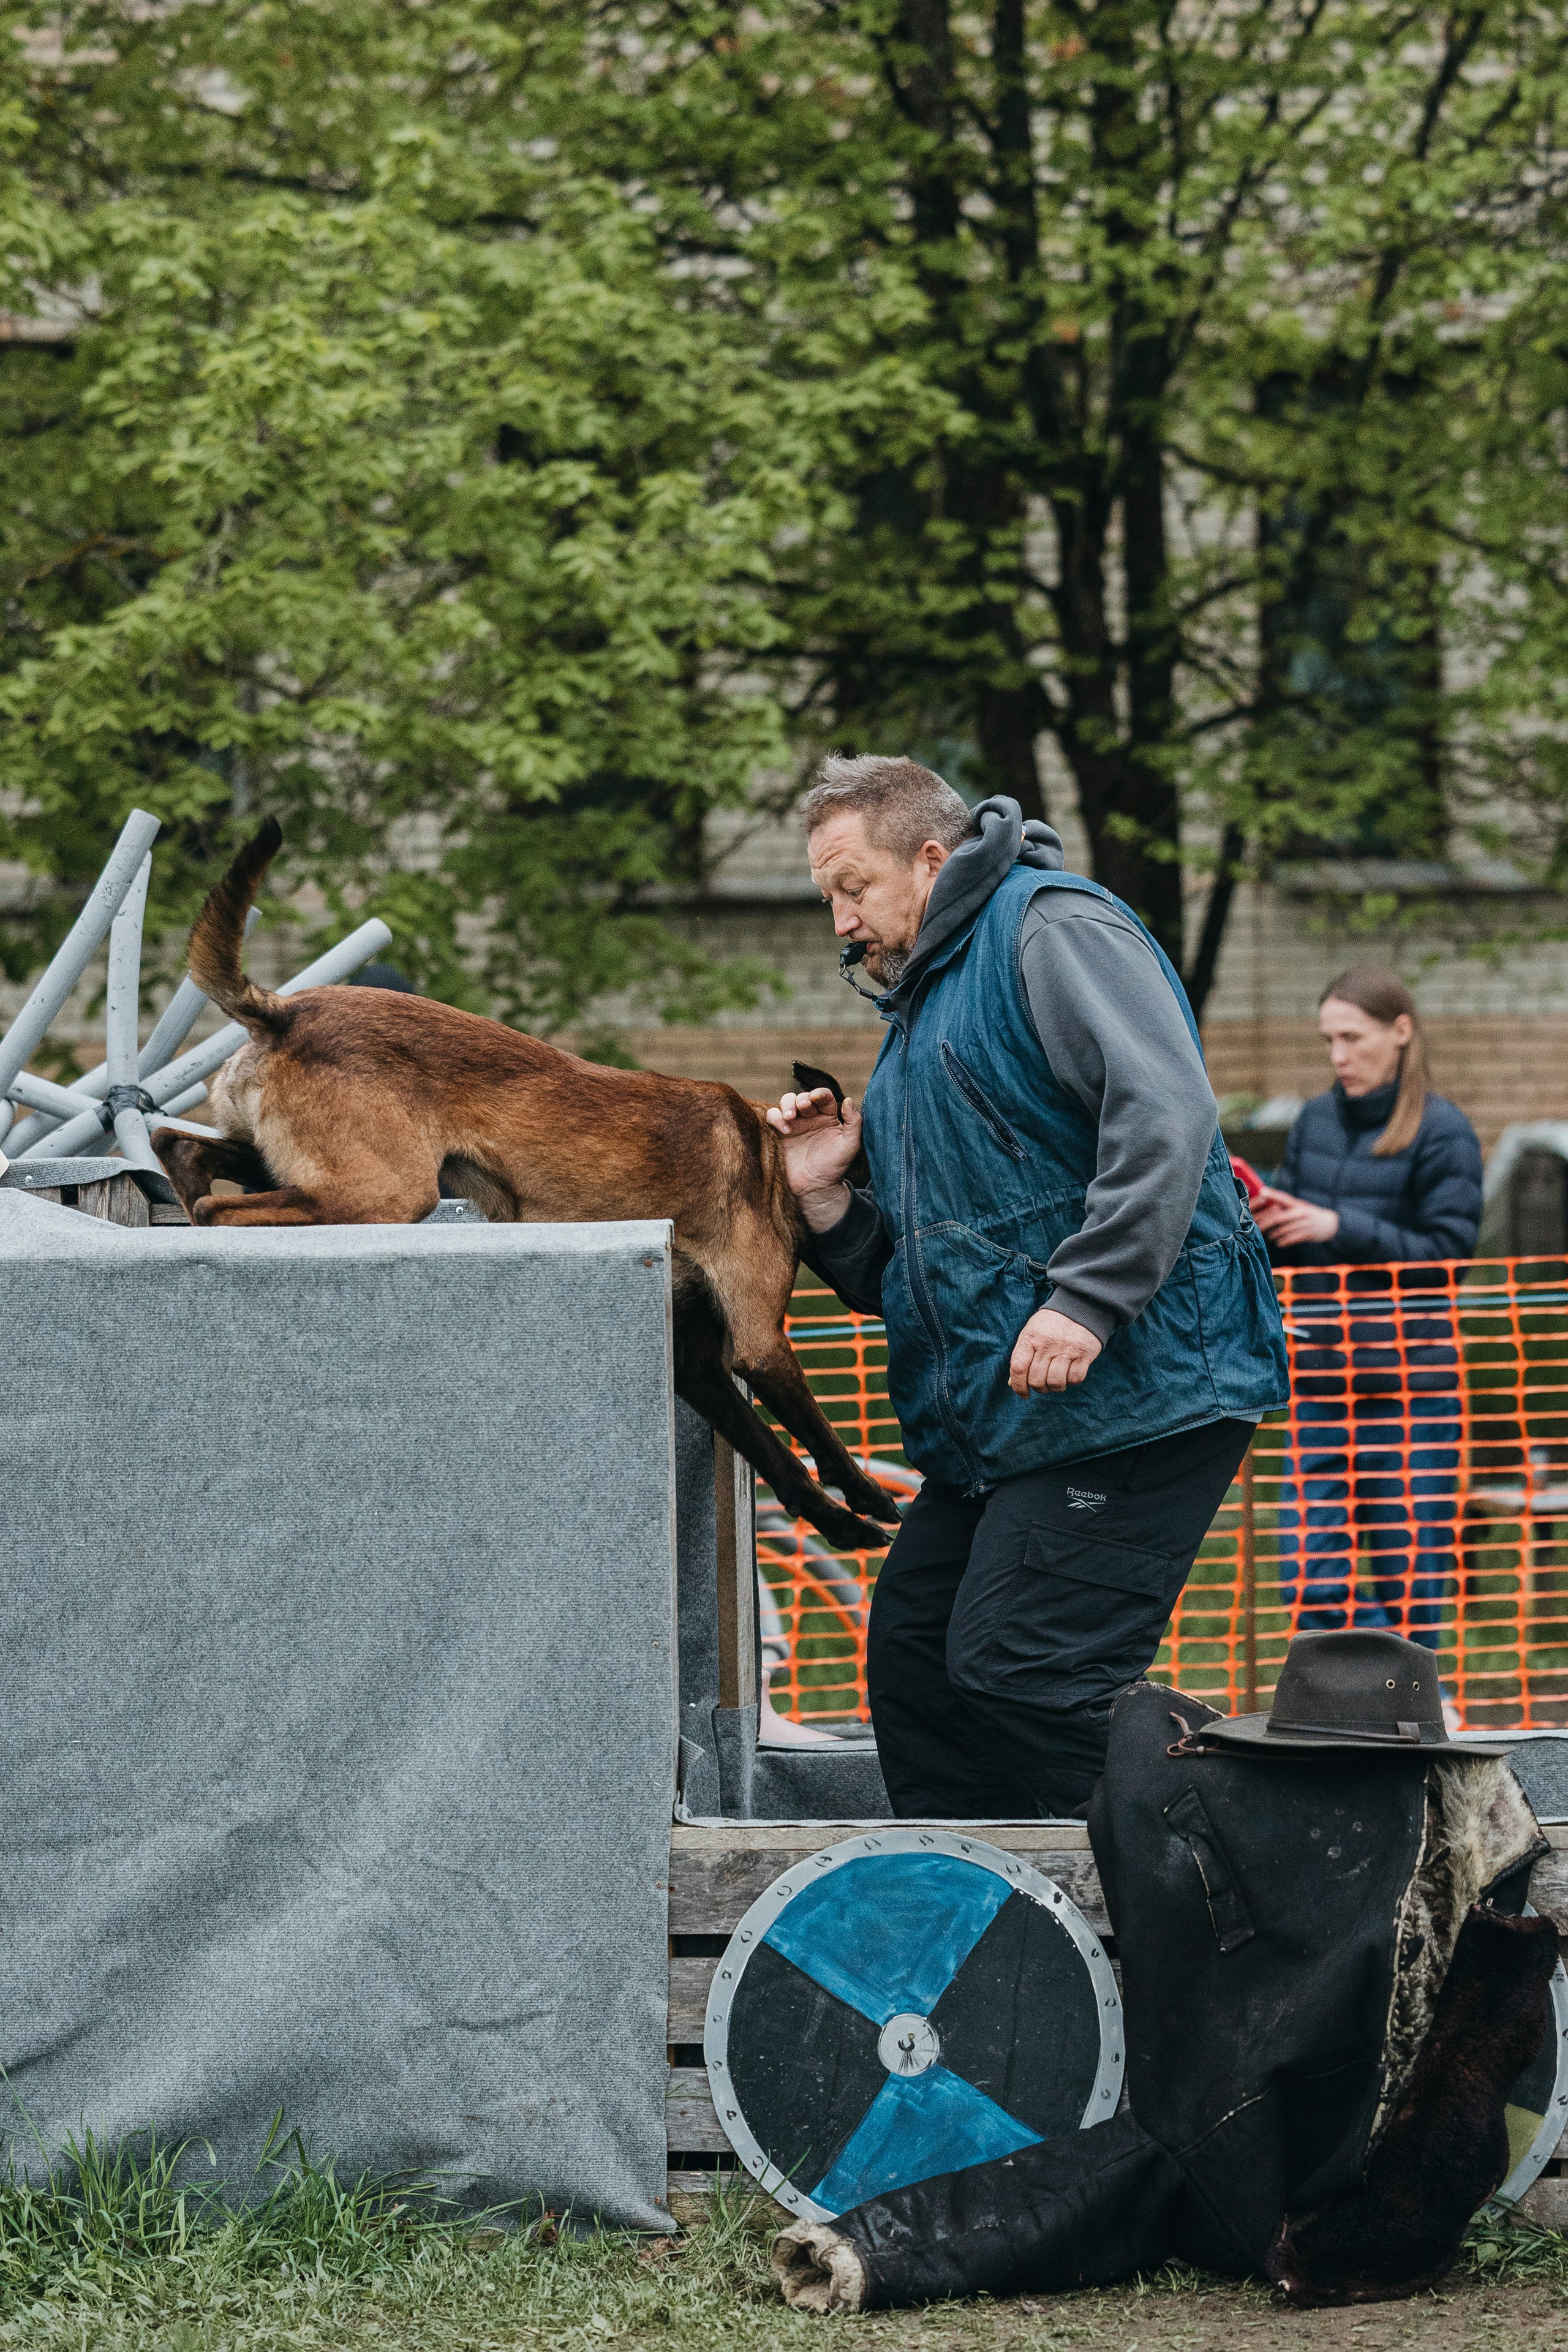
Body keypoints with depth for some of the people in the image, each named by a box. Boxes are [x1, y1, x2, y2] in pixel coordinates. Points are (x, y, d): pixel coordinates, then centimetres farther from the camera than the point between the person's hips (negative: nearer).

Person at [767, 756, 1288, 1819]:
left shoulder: (1054, 932, -5)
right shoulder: (922, 1014, 25)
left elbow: (1166, 1113, -23)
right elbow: (900, 1281, 27)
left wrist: (1083, 1303, -29)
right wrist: (826, 1197, 8)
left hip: (1129, 1397, -10)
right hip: (1000, 1421, 10)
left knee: (1014, 1673, -15)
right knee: (912, 1653, 9)